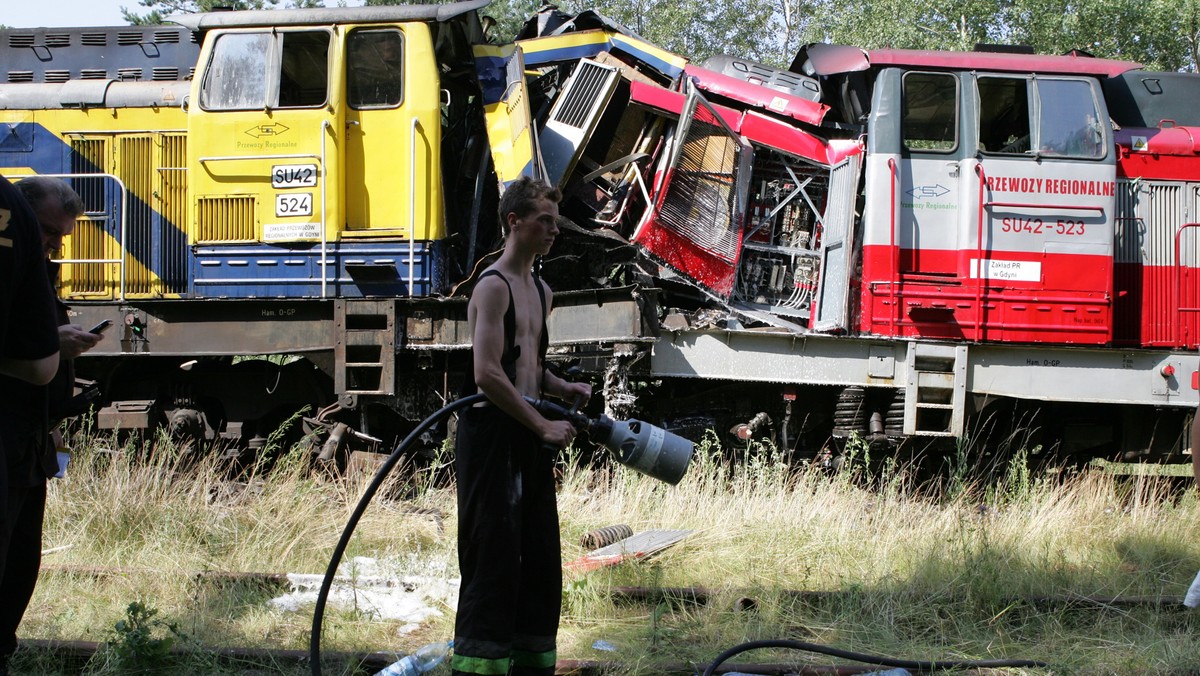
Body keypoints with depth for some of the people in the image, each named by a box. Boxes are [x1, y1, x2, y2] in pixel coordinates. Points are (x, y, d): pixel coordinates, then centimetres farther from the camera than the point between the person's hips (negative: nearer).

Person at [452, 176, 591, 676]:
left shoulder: (541, 292, 18)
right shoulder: (494, 287, -11)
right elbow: (488, 373, -21)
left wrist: (561, 388, 10)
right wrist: (543, 426, -20)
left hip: (528, 438, 9)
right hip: (492, 433, -9)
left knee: (540, 559, 11)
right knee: (493, 557, -10)